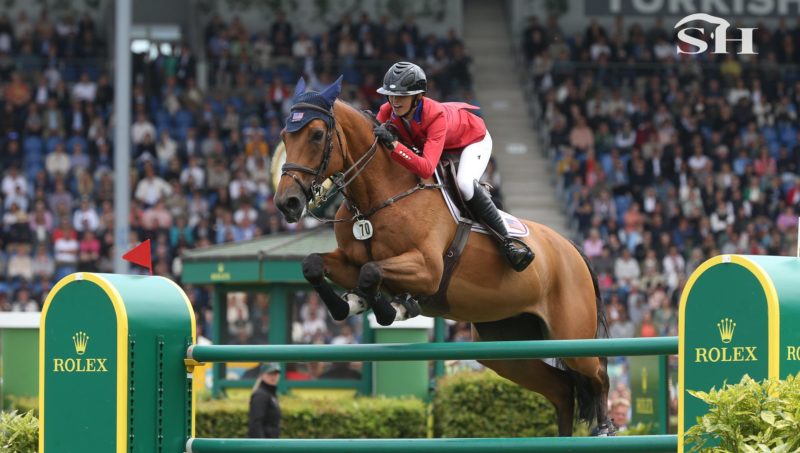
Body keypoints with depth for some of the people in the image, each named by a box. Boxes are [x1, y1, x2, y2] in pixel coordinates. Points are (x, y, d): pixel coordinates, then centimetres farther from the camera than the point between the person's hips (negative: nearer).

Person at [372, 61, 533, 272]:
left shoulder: (435, 116, -44)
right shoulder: (388, 112, -27)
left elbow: (427, 168, -54)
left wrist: (393, 144, -64)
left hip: (473, 138, -7)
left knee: (465, 184, -32)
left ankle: (507, 239, -20)